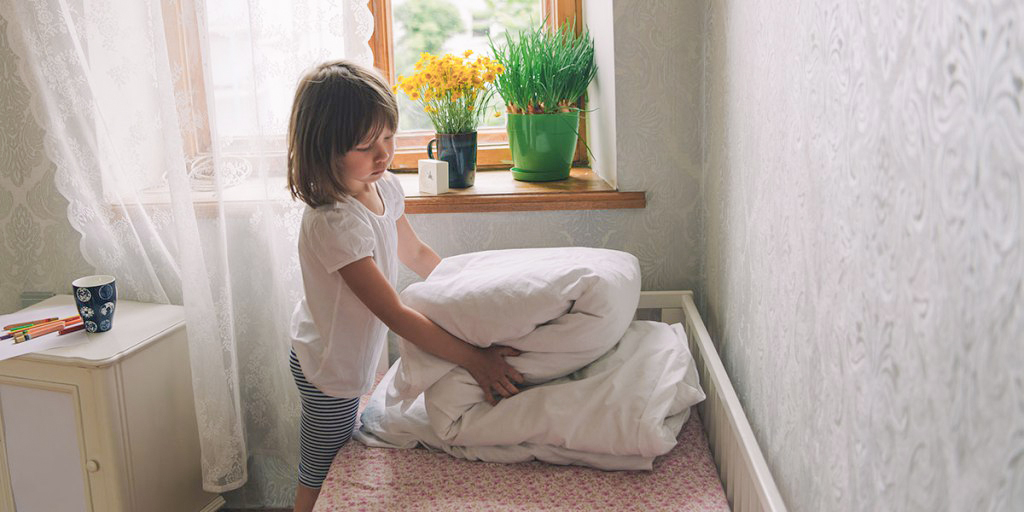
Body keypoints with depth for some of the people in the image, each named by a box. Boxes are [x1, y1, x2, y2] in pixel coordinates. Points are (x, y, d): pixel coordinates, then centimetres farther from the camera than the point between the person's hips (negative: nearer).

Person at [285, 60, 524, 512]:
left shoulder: (384, 186, -8)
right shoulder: (333, 222, -35)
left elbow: (415, 253, 12)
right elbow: (395, 315, -33)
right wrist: (474, 360, -32)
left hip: (350, 355, 8)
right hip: (328, 370, -8)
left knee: (336, 470, 25)